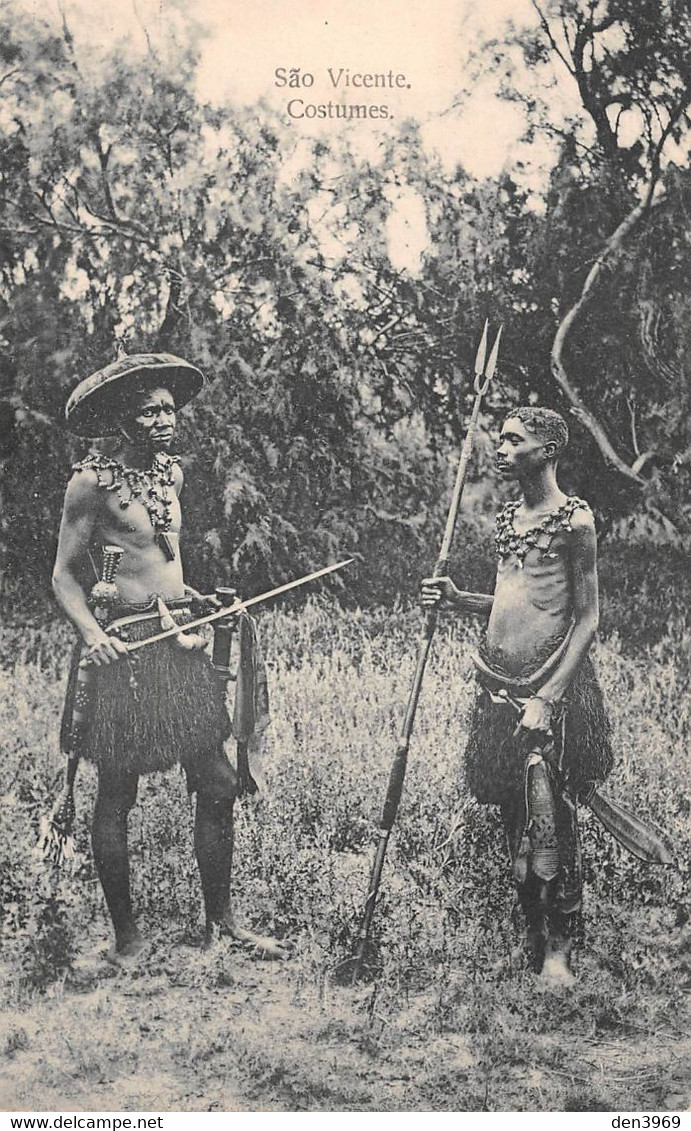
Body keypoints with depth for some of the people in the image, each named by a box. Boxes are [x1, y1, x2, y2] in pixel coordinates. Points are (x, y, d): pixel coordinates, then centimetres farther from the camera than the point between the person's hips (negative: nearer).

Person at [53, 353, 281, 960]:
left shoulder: (171, 471, 12)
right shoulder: (93, 479, -8)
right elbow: (64, 576, -6)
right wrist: (92, 634, -21)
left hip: (181, 639, 7)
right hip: (123, 647, -7)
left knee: (218, 783, 6)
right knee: (116, 796, 3)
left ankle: (221, 921, 20)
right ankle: (127, 938, 18)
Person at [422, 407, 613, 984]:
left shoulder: (574, 518, -8)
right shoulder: (508, 516, 14)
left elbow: (588, 620, -10)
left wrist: (547, 698, -17)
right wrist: (457, 598, 4)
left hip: (550, 683, -7)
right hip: (496, 682, 7)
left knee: (551, 822, -4)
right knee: (515, 821, 11)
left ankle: (559, 951, 10)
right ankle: (531, 939, 24)